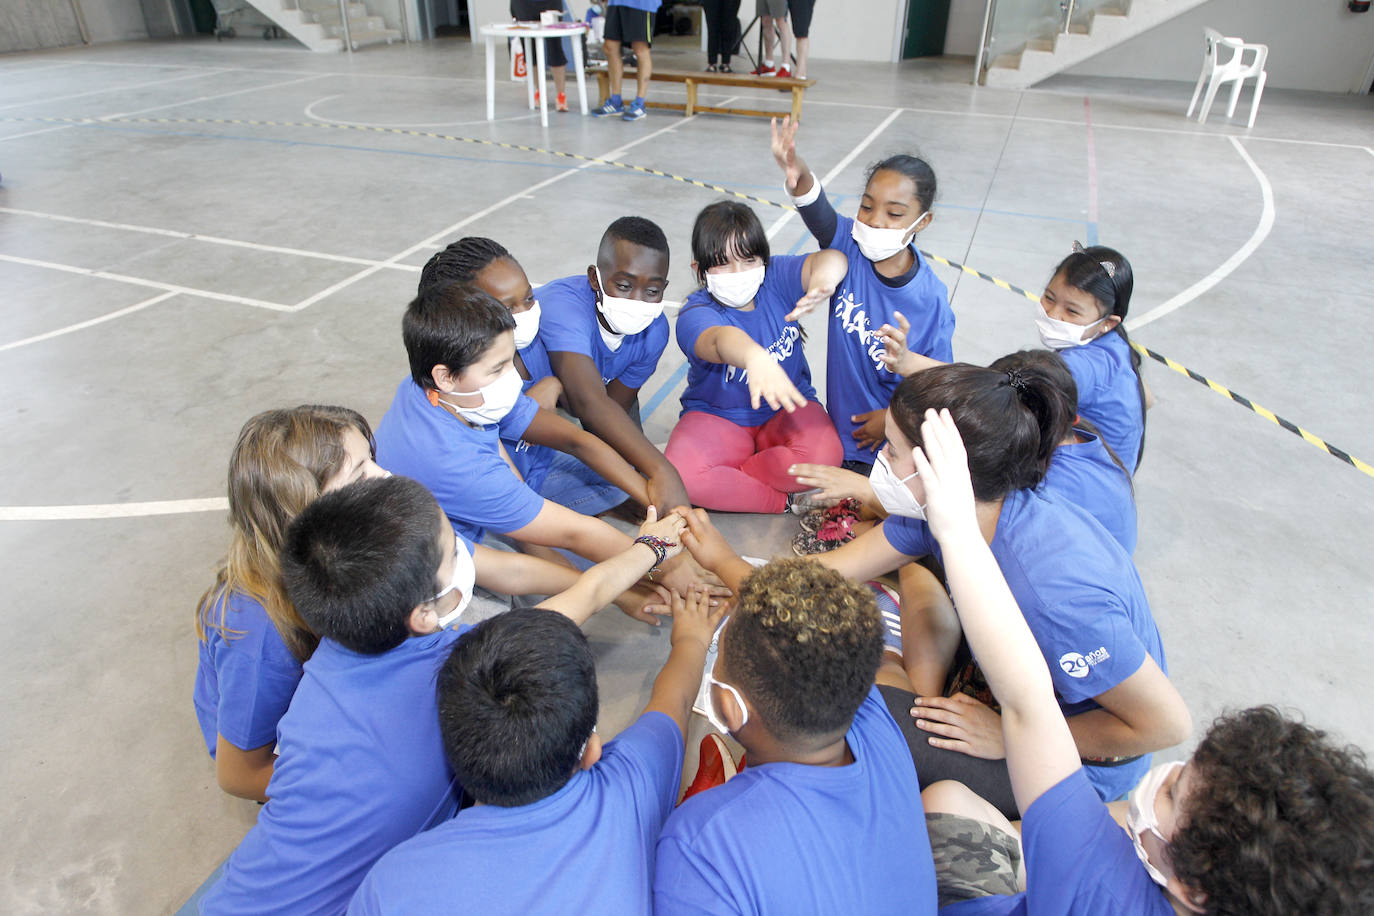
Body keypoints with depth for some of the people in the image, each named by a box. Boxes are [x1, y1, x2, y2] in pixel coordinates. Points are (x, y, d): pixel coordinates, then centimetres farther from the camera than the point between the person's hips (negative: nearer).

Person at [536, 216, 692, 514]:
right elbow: (588, 401, -60)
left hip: (602, 377, 4)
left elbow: (615, 407, -16)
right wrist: (661, 471, -70)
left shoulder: (654, 331, -24)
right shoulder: (564, 305, -46)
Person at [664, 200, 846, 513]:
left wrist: (824, 277, -51)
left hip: (787, 409, 3)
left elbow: (830, 258, -23)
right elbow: (719, 339, -47)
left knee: (824, 455, -31)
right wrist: (755, 357, -72)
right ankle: (782, 503, -13)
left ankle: (721, 487, -12)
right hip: (717, 418, -2)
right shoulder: (695, 315, -22)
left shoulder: (776, 278, -7)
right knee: (679, 475, -32)